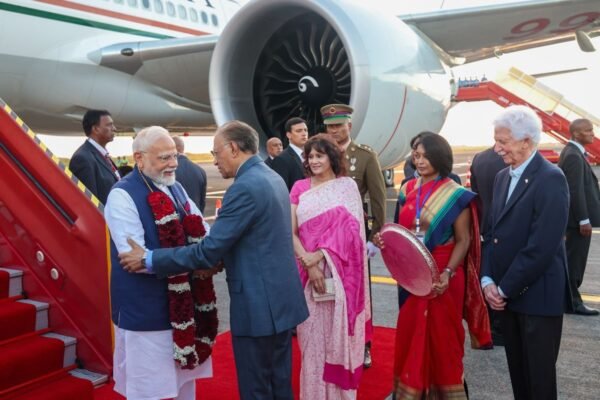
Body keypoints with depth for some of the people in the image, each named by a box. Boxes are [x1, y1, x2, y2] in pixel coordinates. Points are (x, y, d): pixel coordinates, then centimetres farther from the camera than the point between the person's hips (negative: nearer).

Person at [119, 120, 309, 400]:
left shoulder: (244, 187, -19)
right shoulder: (271, 178, 10)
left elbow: (208, 251, -21)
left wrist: (149, 259, -14)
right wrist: (222, 258, 14)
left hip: (258, 306, -9)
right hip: (280, 299, 9)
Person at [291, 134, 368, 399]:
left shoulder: (347, 187, 1)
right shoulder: (299, 188, 6)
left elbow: (349, 230, -9)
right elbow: (291, 232, 0)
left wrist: (318, 256, -17)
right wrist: (308, 263, -14)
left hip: (338, 272, -1)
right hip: (306, 270, 2)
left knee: (337, 333, 6)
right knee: (311, 335, 7)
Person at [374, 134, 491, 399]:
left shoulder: (455, 194, -8)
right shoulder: (408, 190, 7)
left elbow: (463, 240, -9)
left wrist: (447, 273, -22)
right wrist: (385, 239, -5)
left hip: (441, 278, -4)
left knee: (442, 338, 6)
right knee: (410, 337, 10)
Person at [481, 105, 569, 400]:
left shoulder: (550, 179, -15)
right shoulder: (502, 177, 10)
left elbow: (541, 247, -21)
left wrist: (504, 288, -14)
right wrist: (488, 281, -2)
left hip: (537, 296, -7)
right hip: (506, 294, 7)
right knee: (517, 372, 16)